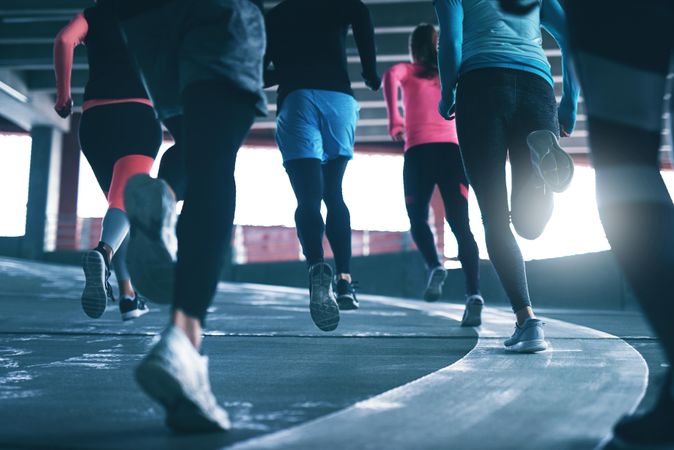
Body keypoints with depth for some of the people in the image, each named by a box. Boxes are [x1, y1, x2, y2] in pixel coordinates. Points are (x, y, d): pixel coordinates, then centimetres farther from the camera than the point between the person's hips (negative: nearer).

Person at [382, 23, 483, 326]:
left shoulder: (408, 70, 14)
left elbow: (390, 76, -10)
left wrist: (393, 120, -15)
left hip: (419, 151, -2)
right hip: (452, 150, 2)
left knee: (418, 219, 12)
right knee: (461, 225, -2)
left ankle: (435, 266, -17)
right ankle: (473, 293, -19)